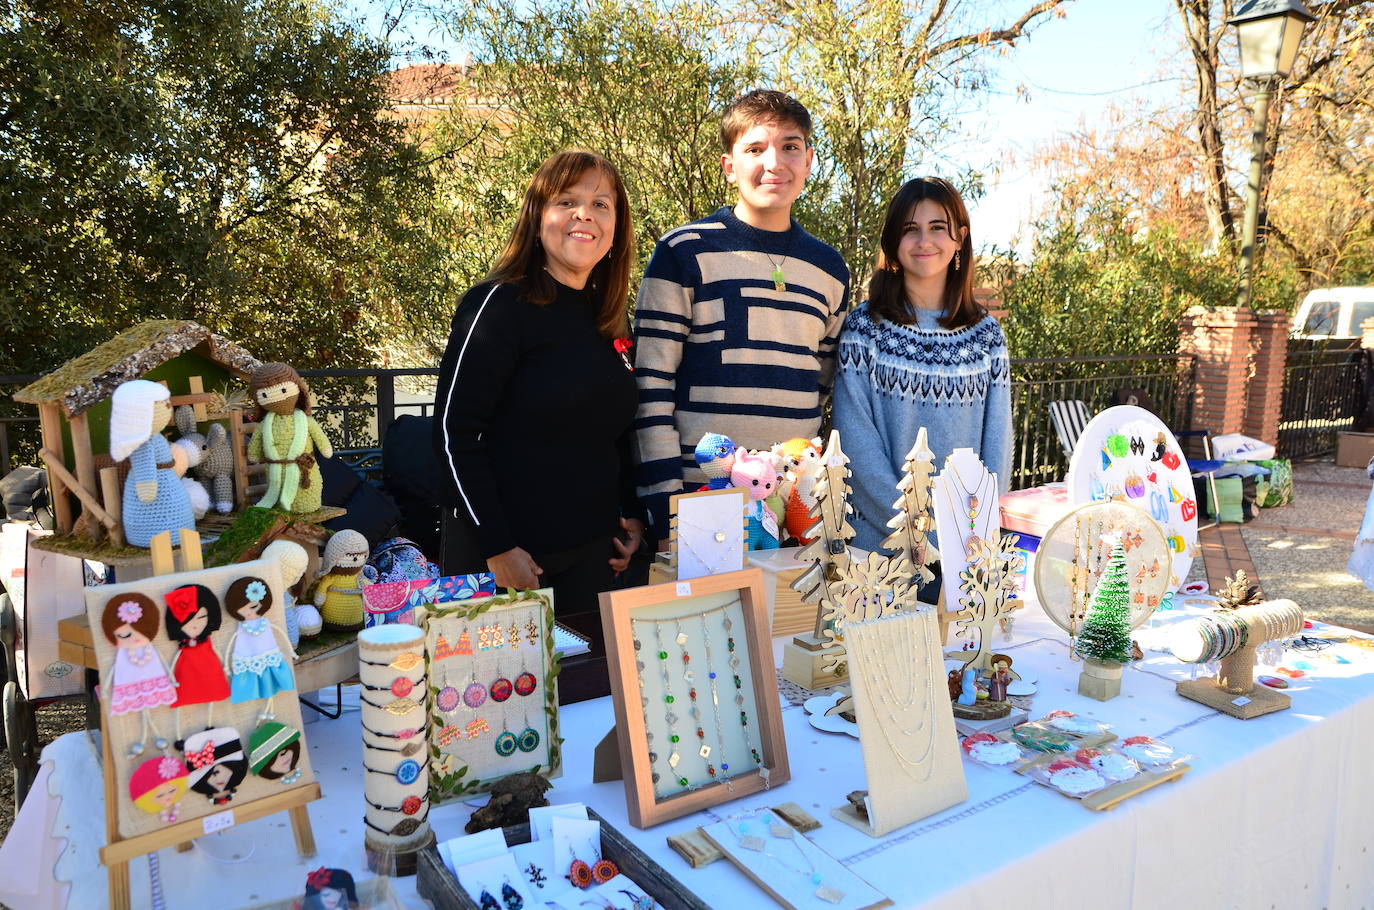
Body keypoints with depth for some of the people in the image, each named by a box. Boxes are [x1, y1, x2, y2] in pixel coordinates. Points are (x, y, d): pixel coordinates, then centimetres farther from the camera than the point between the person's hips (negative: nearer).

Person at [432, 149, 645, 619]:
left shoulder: (611, 318, 9)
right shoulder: (500, 305, -11)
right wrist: (496, 546, -18)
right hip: (506, 555, -6)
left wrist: (632, 515, 9)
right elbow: (454, 434, -15)